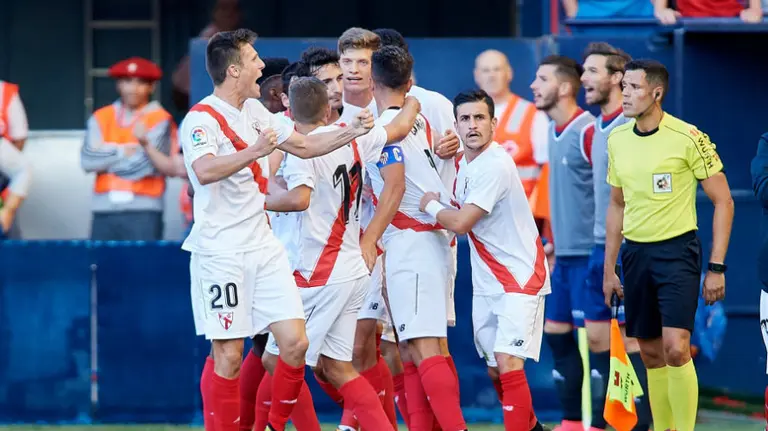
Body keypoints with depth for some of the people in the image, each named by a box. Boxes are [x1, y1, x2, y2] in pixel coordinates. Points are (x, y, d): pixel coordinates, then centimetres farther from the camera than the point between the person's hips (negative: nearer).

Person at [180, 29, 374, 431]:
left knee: (295, 343, 0)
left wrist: (351, 132, 14)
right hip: (220, 254, -7)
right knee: (228, 356, -5)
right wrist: (254, 153, -44)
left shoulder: (254, 110, 12)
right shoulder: (201, 119, -14)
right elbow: (205, 171, -33)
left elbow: (303, 146, 24)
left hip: (263, 247, 7)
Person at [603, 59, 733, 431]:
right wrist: (609, 269, 15)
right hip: (635, 253, 5)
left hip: (677, 250, -5)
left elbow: (723, 202, -6)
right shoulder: (617, 139, 6)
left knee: (675, 348, -17)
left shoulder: (688, 138, -11)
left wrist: (717, 267, -11)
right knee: (651, 354, 8)